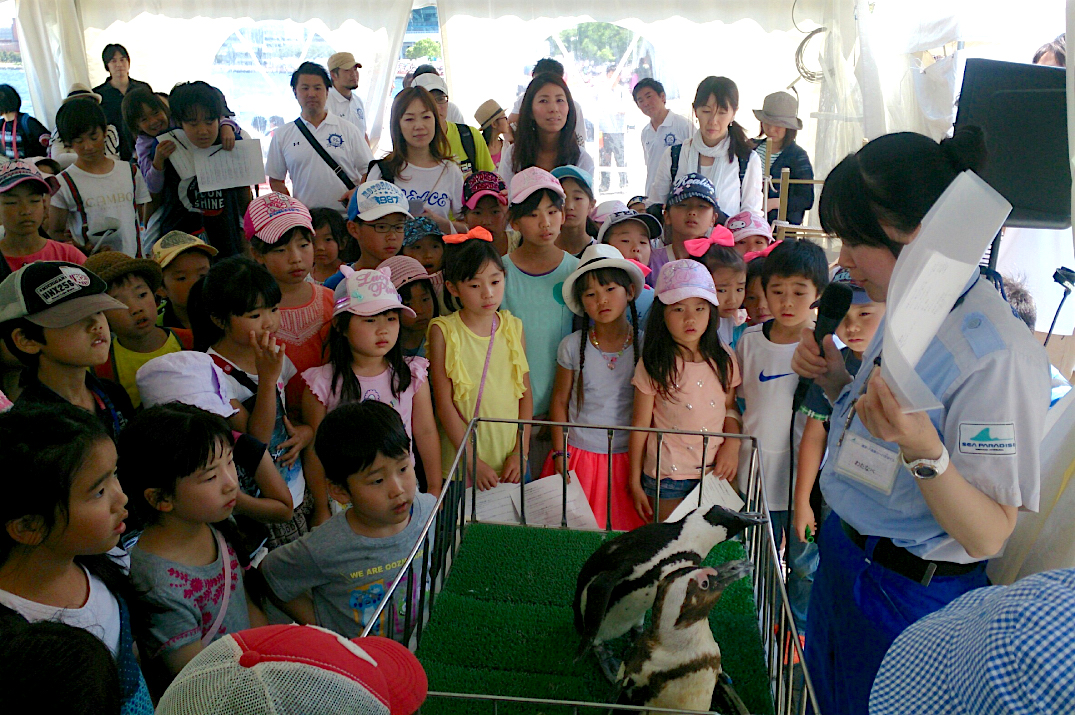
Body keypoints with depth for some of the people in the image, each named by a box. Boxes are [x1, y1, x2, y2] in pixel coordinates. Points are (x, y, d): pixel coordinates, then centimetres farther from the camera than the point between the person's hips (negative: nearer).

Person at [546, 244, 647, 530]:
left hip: (628, 459, 0)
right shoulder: (572, 346, -4)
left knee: (627, 526, 6)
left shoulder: (645, 345, -6)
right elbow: (560, 401, 4)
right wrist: (560, 453, 1)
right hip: (579, 455, 1)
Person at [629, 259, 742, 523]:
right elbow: (640, 426, -3)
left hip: (716, 472, 3)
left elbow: (731, 408, 13)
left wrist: (732, 445, -6)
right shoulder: (654, 365, -8)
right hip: (667, 475, -3)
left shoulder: (724, 359, 2)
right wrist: (635, 481, -1)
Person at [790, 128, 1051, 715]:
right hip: (843, 558, 8)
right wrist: (837, 383, -5)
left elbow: (988, 537, -26)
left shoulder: (999, 353, -26)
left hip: (911, 599, -8)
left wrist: (925, 453, -42)